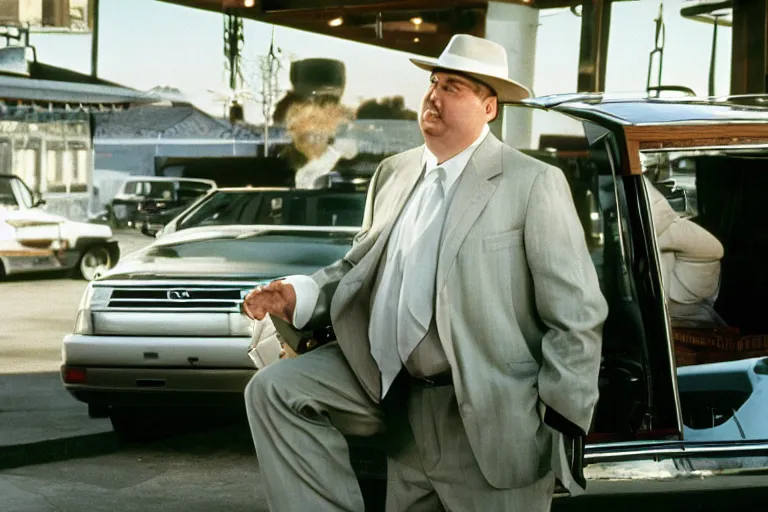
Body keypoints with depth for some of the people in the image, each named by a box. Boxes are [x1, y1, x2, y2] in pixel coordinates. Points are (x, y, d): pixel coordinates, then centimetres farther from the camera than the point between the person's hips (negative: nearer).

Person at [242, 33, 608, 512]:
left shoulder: (534, 183, -9)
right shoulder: (394, 173, 11)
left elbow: (577, 316, -10)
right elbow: (360, 265, 20)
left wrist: (555, 419, -14)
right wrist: (300, 295, 0)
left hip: (490, 422, -6)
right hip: (401, 395, 6)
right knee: (274, 388, -5)